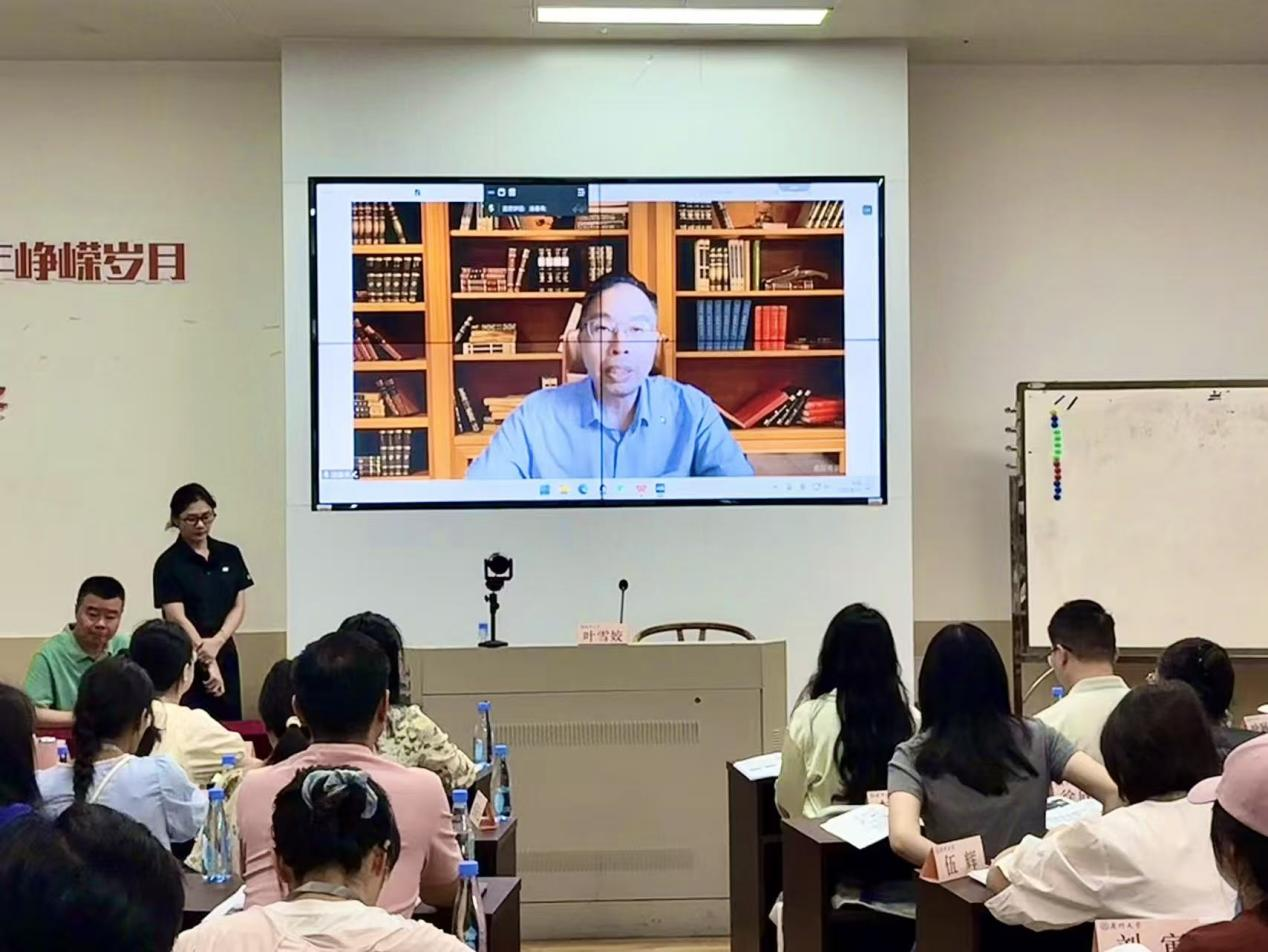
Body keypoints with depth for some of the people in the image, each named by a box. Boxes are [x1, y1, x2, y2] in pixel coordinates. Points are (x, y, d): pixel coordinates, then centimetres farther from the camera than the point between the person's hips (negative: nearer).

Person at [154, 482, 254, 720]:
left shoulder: (230, 554, 6)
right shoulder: (169, 563, -7)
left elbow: (239, 606, 3)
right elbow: (177, 618, -14)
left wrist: (216, 642, -15)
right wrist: (207, 662, -20)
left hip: (225, 656, 5)